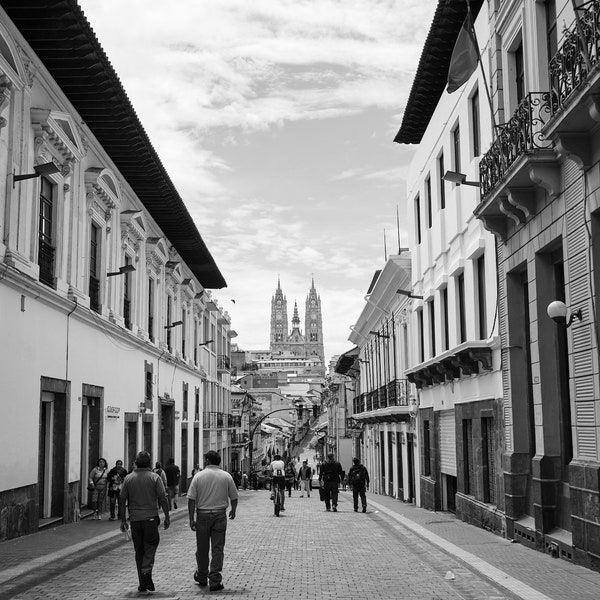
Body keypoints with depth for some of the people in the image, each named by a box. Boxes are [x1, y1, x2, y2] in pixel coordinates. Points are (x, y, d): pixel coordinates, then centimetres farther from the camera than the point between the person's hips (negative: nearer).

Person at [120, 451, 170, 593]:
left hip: (135, 519, 3)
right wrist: (167, 517, 1)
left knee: (139, 551, 10)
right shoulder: (155, 477, -4)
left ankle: (143, 583, 11)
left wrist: (123, 520, 10)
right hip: (151, 517, -2)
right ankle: (146, 572, -16)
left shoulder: (128, 478, 4)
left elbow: (122, 500, 3)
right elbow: (163, 499, -7)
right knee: (150, 547, 7)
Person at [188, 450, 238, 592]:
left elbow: (191, 499, -7)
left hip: (202, 515, 0)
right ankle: (215, 581, 0)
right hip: (220, 515, 0)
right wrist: (233, 511, 25)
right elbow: (234, 497, 6)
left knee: (202, 549, 13)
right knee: (217, 549, 2)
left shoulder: (199, 476, -3)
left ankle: (202, 577, 29)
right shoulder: (226, 476, 1)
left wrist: (191, 519, -4)